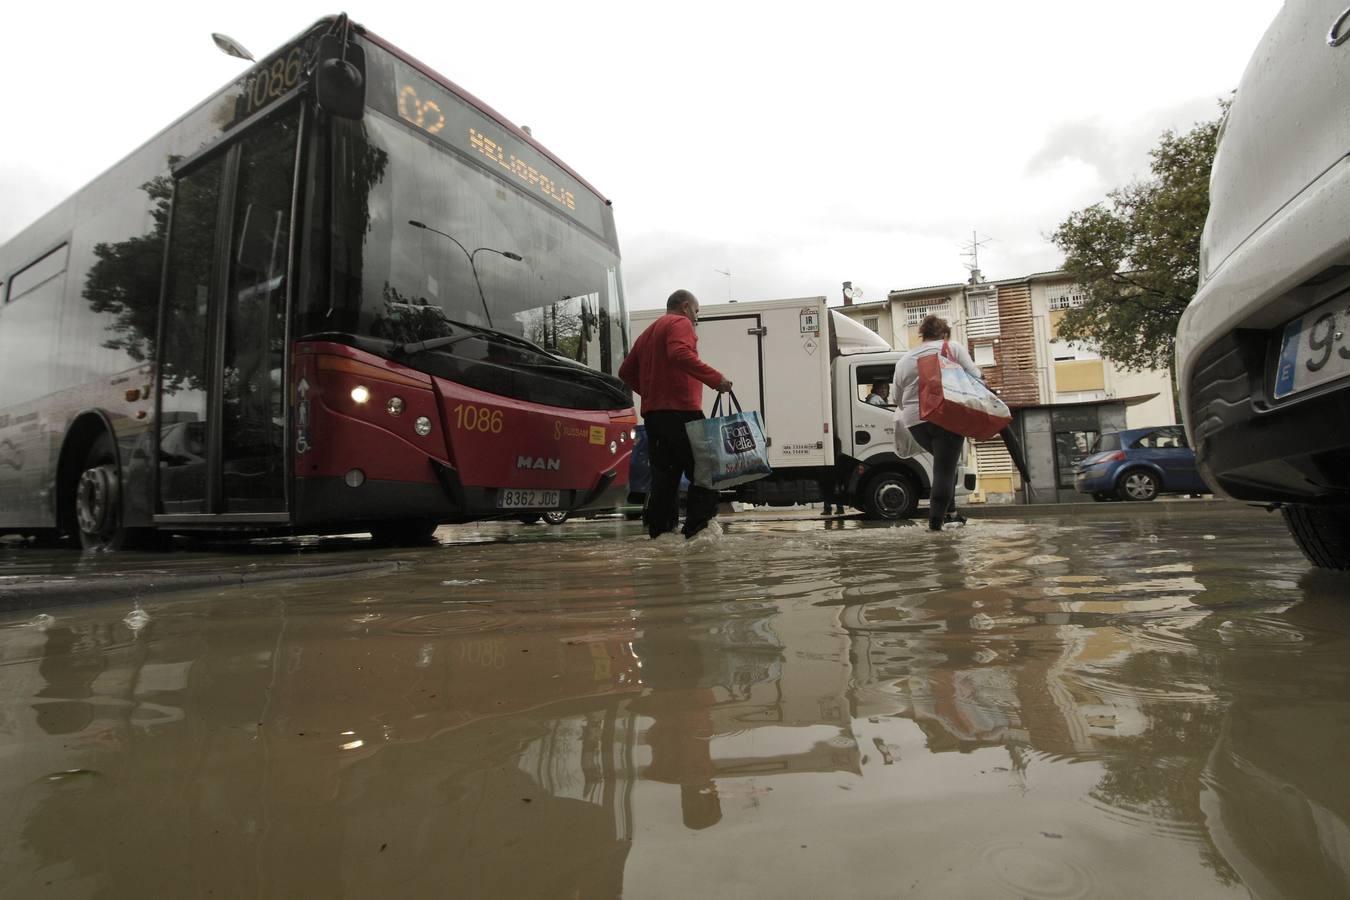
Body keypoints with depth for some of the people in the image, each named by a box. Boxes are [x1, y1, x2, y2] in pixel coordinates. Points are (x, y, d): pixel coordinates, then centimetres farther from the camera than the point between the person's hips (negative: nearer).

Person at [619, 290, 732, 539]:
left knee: (664, 474, 8)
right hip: (681, 411, -8)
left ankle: (659, 531, 5)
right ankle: (699, 527, -11)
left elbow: (626, 372, 23)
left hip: (652, 413, 8)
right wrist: (715, 378, -22)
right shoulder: (680, 324, 0)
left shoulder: (648, 333, 26)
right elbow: (680, 354, -21)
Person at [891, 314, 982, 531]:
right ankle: (936, 518, -4)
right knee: (945, 467, 0)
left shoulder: (903, 360, 17)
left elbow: (897, 397, 16)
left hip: (915, 420, 5)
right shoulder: (952, 348, 8)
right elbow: (975, 376, 0)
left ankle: (949, 511, 20)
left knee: (943, 461, 21)